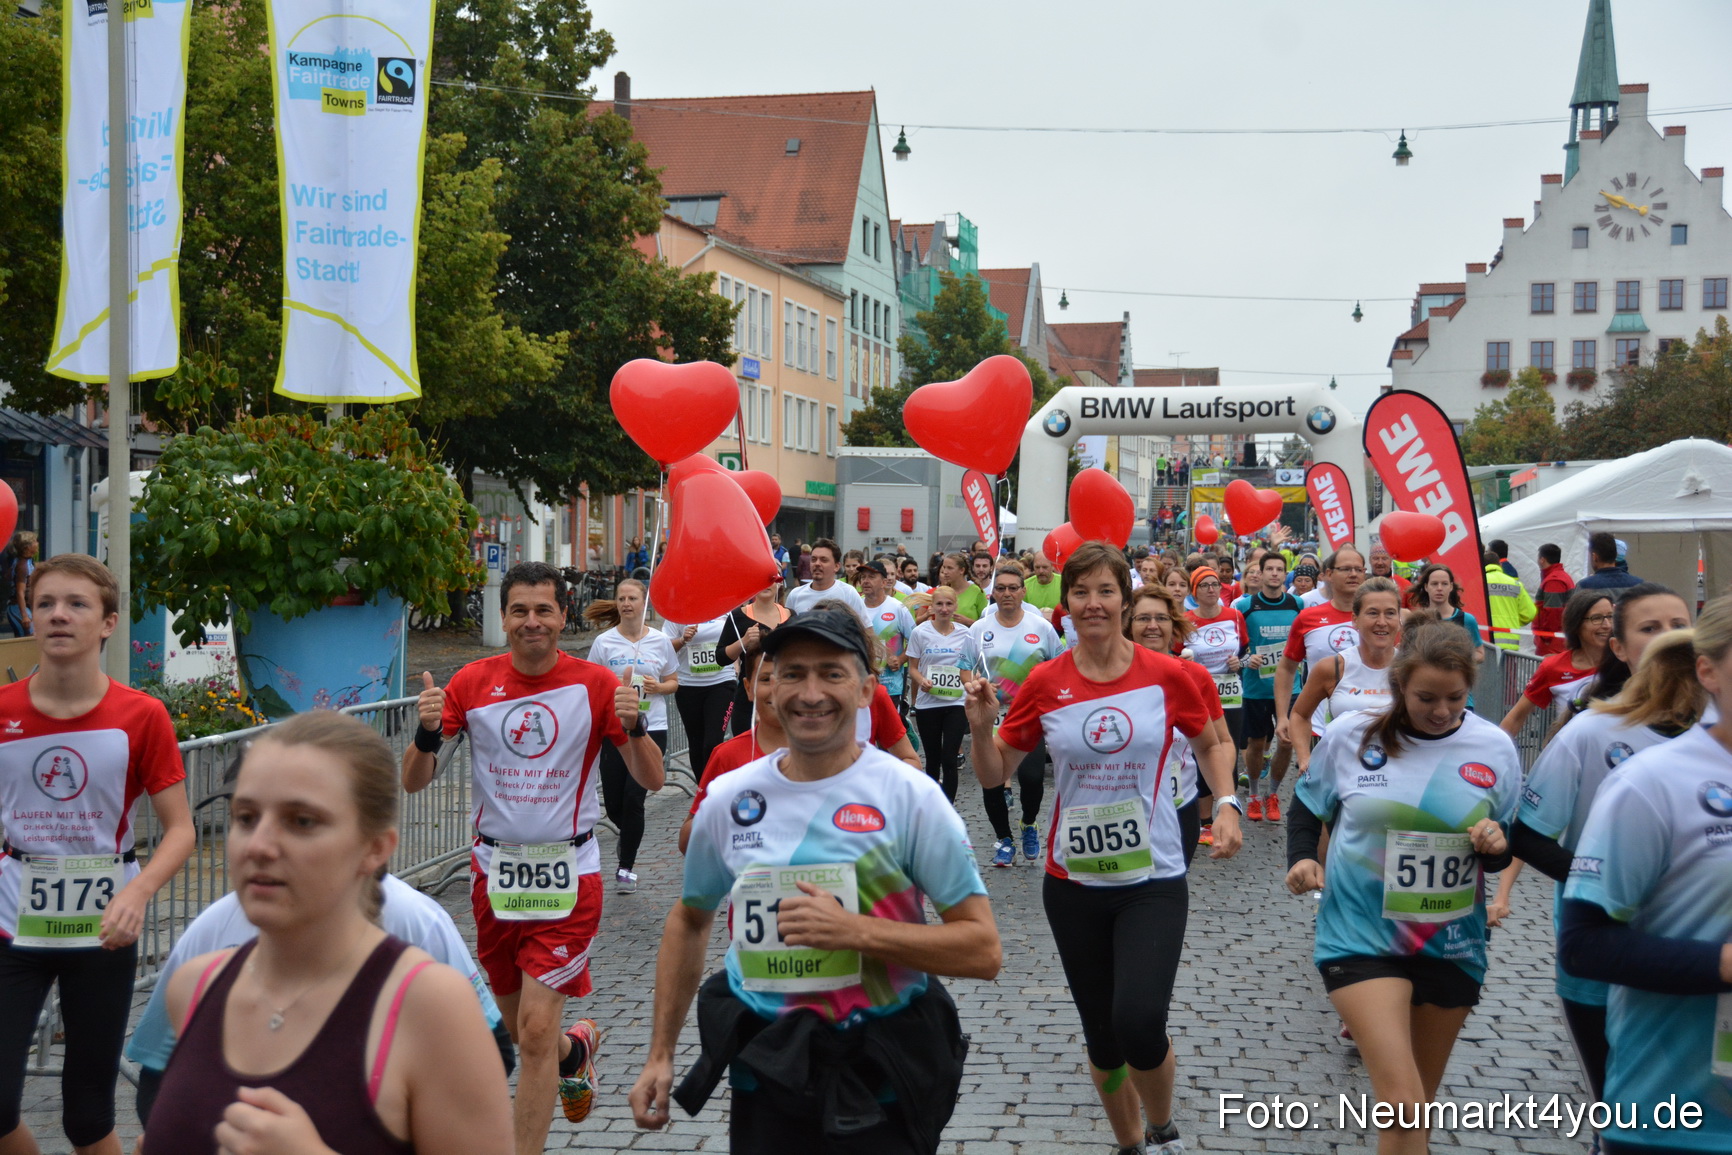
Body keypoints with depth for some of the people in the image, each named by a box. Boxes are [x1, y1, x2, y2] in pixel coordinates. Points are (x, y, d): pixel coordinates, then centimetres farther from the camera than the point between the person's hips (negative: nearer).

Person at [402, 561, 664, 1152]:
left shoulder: (594, 683, -6)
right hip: (495, 870, 3)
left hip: (567, 872, -3)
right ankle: (577, 1048, 51)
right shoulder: (474, 682, -2)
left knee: (536, 1030, -10)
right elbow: (414, 781, -2)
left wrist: (634, 725, -25)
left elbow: (651, 779, -6)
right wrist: (427, 733, -23)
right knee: (519, 1026, 18)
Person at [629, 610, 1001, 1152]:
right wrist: (660, 1055, 11)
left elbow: (982, 949, -13)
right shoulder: (728, 798, -1)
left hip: (881, 1076, -3)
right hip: (763, 1069, 3)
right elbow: (689, 921, 15)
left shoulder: (910, 797, -12)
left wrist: (856, 931, -24)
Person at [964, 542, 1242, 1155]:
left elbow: (1211, 743, 12)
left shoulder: (1167, 675, -6)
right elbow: (994, 775, 3)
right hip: (1074, 881, 2)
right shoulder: (1044, 683, -4)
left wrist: (1226, 804, -4)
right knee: (1101, 1034, 12)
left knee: (1139, 1023, -18)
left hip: (1152, 880, -2)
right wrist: (981, 726, -16)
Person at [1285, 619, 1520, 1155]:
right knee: (1403, 1102, -17)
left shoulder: (1495, 748, -4)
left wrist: (1497, 845, -16)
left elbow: (1510, 845, 6)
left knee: (1418, 1104, 18)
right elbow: (1308, 805, 8)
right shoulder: (1349, 735, -8)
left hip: (1451, 944, 3)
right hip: (1362, 936, -3)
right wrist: (1301, 857, -9)